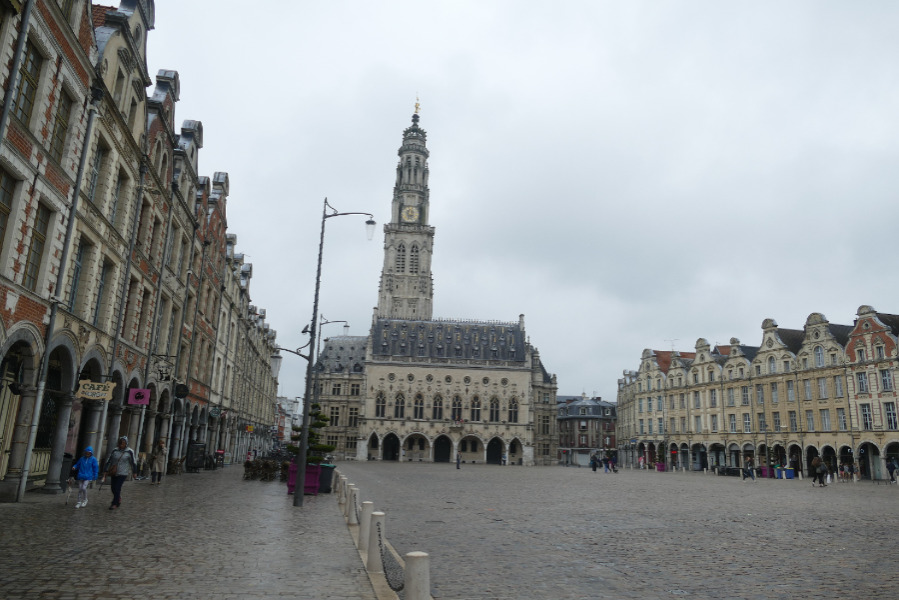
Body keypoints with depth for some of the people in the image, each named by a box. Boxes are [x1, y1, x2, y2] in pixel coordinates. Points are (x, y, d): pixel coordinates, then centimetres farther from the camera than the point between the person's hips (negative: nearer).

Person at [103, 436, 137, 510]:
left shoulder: (129, 452, -5)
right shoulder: (115, 451, 3)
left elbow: (133, 462, 3)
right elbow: (108, 461, 8)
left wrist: (134, 472, 8)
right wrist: (105, 471, 4)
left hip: (123, 473, -4)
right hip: (114, 473, 4)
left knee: (117, 488, -9)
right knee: (113, 488, 8)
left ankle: (114, 504, 3)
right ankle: (119, 499, 33)